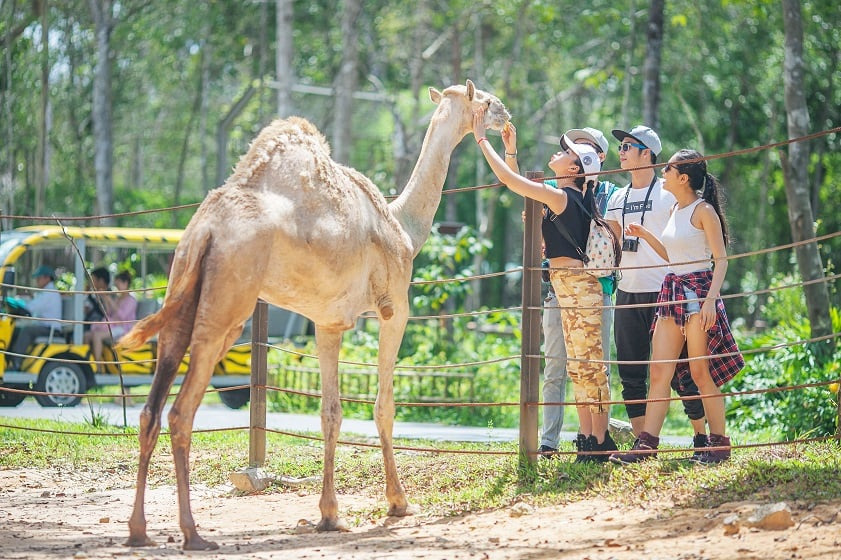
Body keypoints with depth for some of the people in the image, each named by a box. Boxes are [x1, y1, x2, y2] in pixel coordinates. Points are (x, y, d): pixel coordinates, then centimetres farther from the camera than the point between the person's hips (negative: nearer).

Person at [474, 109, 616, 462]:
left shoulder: (562, 197, -13)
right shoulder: (569, 198, 15)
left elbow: (510, 180, -17)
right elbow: (516, 184, 28)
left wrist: (482, 140, -10)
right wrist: (510, 149, 21)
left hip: (577, 284, -10)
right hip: (569, 285, 10)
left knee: (588, 364, -7)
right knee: (578, 366, 11)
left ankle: (599, 441, -5)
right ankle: (588, 439, 14)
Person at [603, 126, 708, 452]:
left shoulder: (668, 194, -2)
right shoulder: (617, 199, 16)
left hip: (664, 291, -6)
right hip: (627, 293, 6)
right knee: (631, 373, 3)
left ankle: (702, 438, 3)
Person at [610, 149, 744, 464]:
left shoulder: (703, 210, -8)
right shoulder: (675, 211, 15)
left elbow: (721, 259, -11)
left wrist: (711, 299, -21)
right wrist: (644, 235, 15)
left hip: (698, 291, -8)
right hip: (672, 292, 8)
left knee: (700, 373, -4)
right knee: (660, 371, 1)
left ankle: (720, 445, 5)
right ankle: (646, 444, -1)